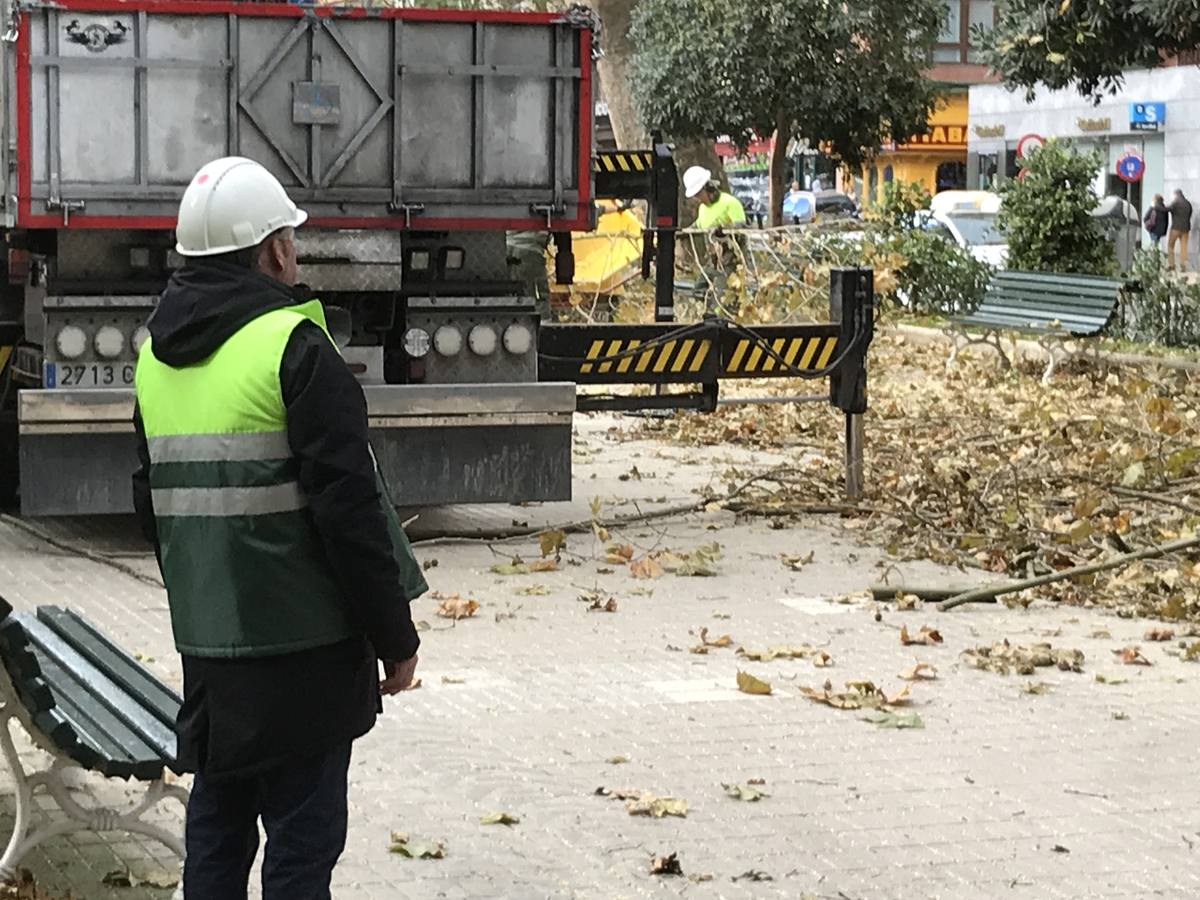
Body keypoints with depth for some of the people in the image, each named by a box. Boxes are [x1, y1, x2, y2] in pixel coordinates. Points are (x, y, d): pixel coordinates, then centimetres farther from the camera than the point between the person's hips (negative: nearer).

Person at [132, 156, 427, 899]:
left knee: (217, 825, 16)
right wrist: (395, 637, -10)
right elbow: (349, 508, -17)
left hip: (207, 643, 7)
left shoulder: (159, 356, 11)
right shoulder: (293, 345, -14)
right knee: (303, 838, -2)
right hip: (302, 643, -7)